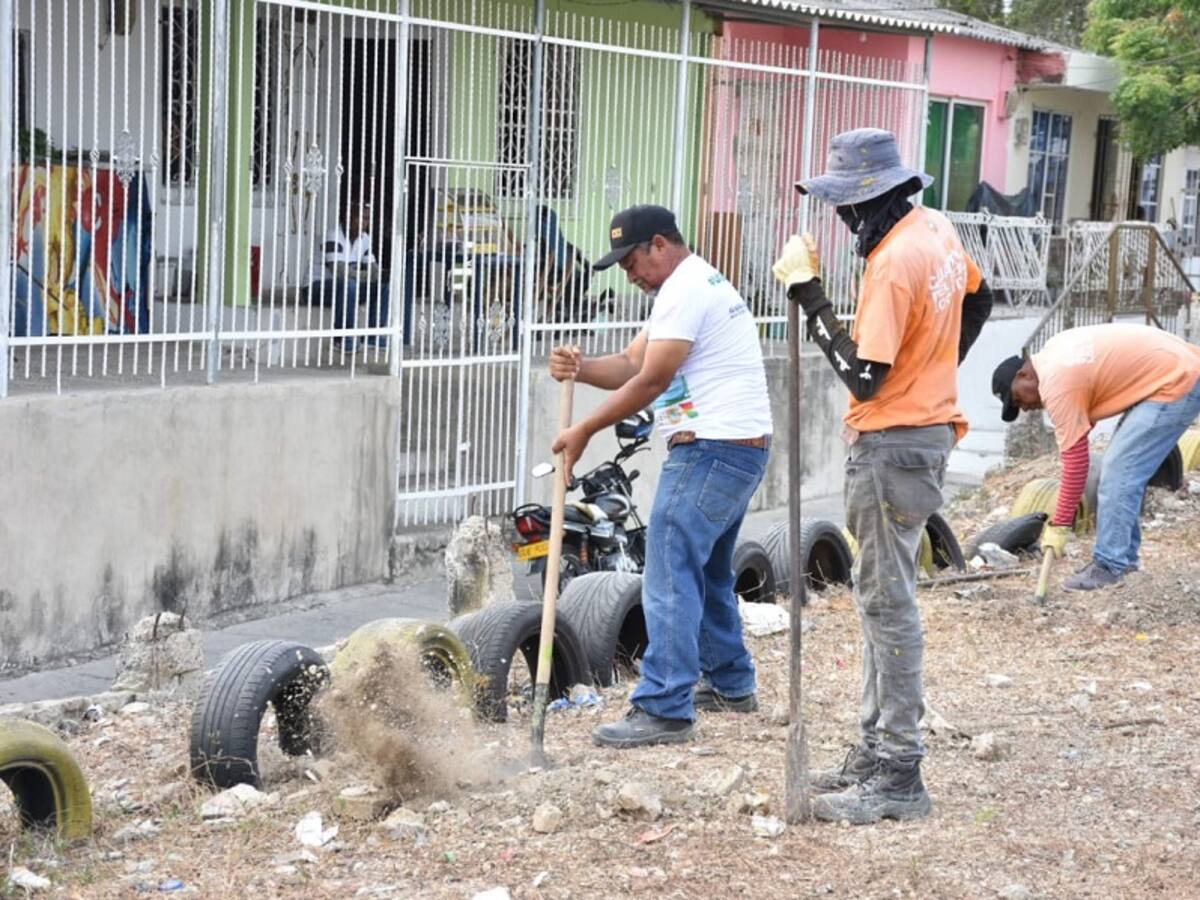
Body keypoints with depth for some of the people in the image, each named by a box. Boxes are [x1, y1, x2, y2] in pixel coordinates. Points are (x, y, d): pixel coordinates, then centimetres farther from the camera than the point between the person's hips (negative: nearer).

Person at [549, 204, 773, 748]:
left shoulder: (685, 289, -12)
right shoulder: (697, 286, 23)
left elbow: (651, 380, -15)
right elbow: (631, 364, 16)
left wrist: (583, 432, -9)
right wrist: (579, 367, -4)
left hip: (712, 451, -12)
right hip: (740, 451, 12)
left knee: (671, 577, -12)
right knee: (707, 572, 22)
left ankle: (664, 710, -13)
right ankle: (730, 684, 34)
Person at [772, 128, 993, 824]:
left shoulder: (893, 264, -24)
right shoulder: (938, 230, 7)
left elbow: (864, 377, -25)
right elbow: (977, 301, 24)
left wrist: (809, 294, -22)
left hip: (894, 446, -10)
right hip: (930, 425, 10)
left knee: (888, 604, -6)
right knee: (882, 596, 17)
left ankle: (899, 775, -2)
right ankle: (878, 749, 25)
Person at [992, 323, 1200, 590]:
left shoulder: (1056, 385, -18)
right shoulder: (1052, 354, 9)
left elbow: (1076, 462, -16)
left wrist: (1059, 526, -11)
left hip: (1175, 382, -10)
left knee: (1119, 470, -12)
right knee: (1125, 467, 13)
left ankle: (1109, 566, -7)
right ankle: (1124, 554, 19)